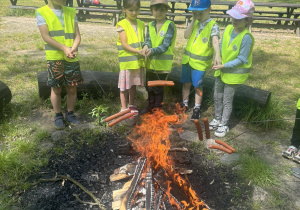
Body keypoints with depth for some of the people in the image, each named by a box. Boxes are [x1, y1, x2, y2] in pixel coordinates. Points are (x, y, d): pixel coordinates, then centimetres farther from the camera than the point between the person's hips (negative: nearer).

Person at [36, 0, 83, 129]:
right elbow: (46, 36, -9)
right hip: (54, 58, -3)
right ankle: (58, 116, 22)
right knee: (56, 89, 6)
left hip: (72, 58, 3)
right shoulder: (42, 12, 1)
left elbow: (77, 35, 6)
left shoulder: (71, 12, 11)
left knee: (72, 89, 8)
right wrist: (64, 48, -20)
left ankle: (70, 113, 26)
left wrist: (73, 49, -13)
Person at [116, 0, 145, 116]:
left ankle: (131, 105, 30)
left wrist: (144, 50, -5)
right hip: (126, 60, -5)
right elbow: (124, 44, -15)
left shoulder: (141, 24, 8)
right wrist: (138, 51, -23)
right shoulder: (122, 25, -9)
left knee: (134, 84, 15)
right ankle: (124, 108, 17)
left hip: (138, 60, 5)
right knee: (124, 85, 4)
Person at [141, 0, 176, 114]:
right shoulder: (150, 25, 6)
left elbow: (165, 46, -19)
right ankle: (150, 105, 38)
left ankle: (158, 108, 25)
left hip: (162, 63, -5)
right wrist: (146, 46, -27)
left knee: (158, 88, 7)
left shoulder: (170, 25, -11)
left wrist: (152, 51, -33)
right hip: (150, 62, 6)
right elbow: (147, 40, -3)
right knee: (149, 86, 18)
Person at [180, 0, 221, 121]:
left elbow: (215, 41, -28)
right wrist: (193, 20, -12)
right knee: (186, 83, 15)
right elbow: (186, 36, -8)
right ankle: (184, 104, 33)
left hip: (200, 62, -5)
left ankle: (197, 109, 20)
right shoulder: (195, 23, 5)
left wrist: (217, 54, -44)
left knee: (197, 86, 4)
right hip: (187, 59, 5)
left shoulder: (213, 25, -12)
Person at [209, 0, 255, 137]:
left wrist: (224, 65, -23)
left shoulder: (246, 38, -22)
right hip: (220, 70, 6)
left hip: (234, 73, -6)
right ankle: (217, 119, 38)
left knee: (227, 100, 6)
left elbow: (241, 59, -20)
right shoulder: (228, 29, -4)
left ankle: (224, 125, 24)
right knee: (217, 97, 18)